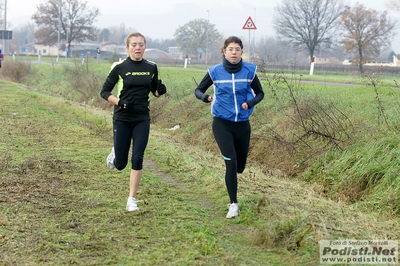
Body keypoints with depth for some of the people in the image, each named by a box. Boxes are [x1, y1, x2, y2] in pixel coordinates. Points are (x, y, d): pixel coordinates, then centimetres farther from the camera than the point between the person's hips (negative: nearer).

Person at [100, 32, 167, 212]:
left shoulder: (151, 67, 2)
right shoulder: (119, 67, -8)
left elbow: (155, 91, 15)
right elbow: (104, 92, -4)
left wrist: (161, 91, -9)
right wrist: (119, 102, -22)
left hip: (142, 119, 2)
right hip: (122, 119, -2)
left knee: (137, 159, -5)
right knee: (120, 164, 3)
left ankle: (132, 199, 6)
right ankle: (115, 153, 41)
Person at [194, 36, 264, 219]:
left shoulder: (249, 71, -5)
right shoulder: (215, 71, -8)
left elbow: (260, 93, 6)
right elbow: (198, 90, 2)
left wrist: (251, 103, -16)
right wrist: (205, 97, -21)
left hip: (242, 124, 2)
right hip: (222, 123, -2)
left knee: (240, 166, 11)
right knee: (231, 162, -15)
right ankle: (233, 204, -4)